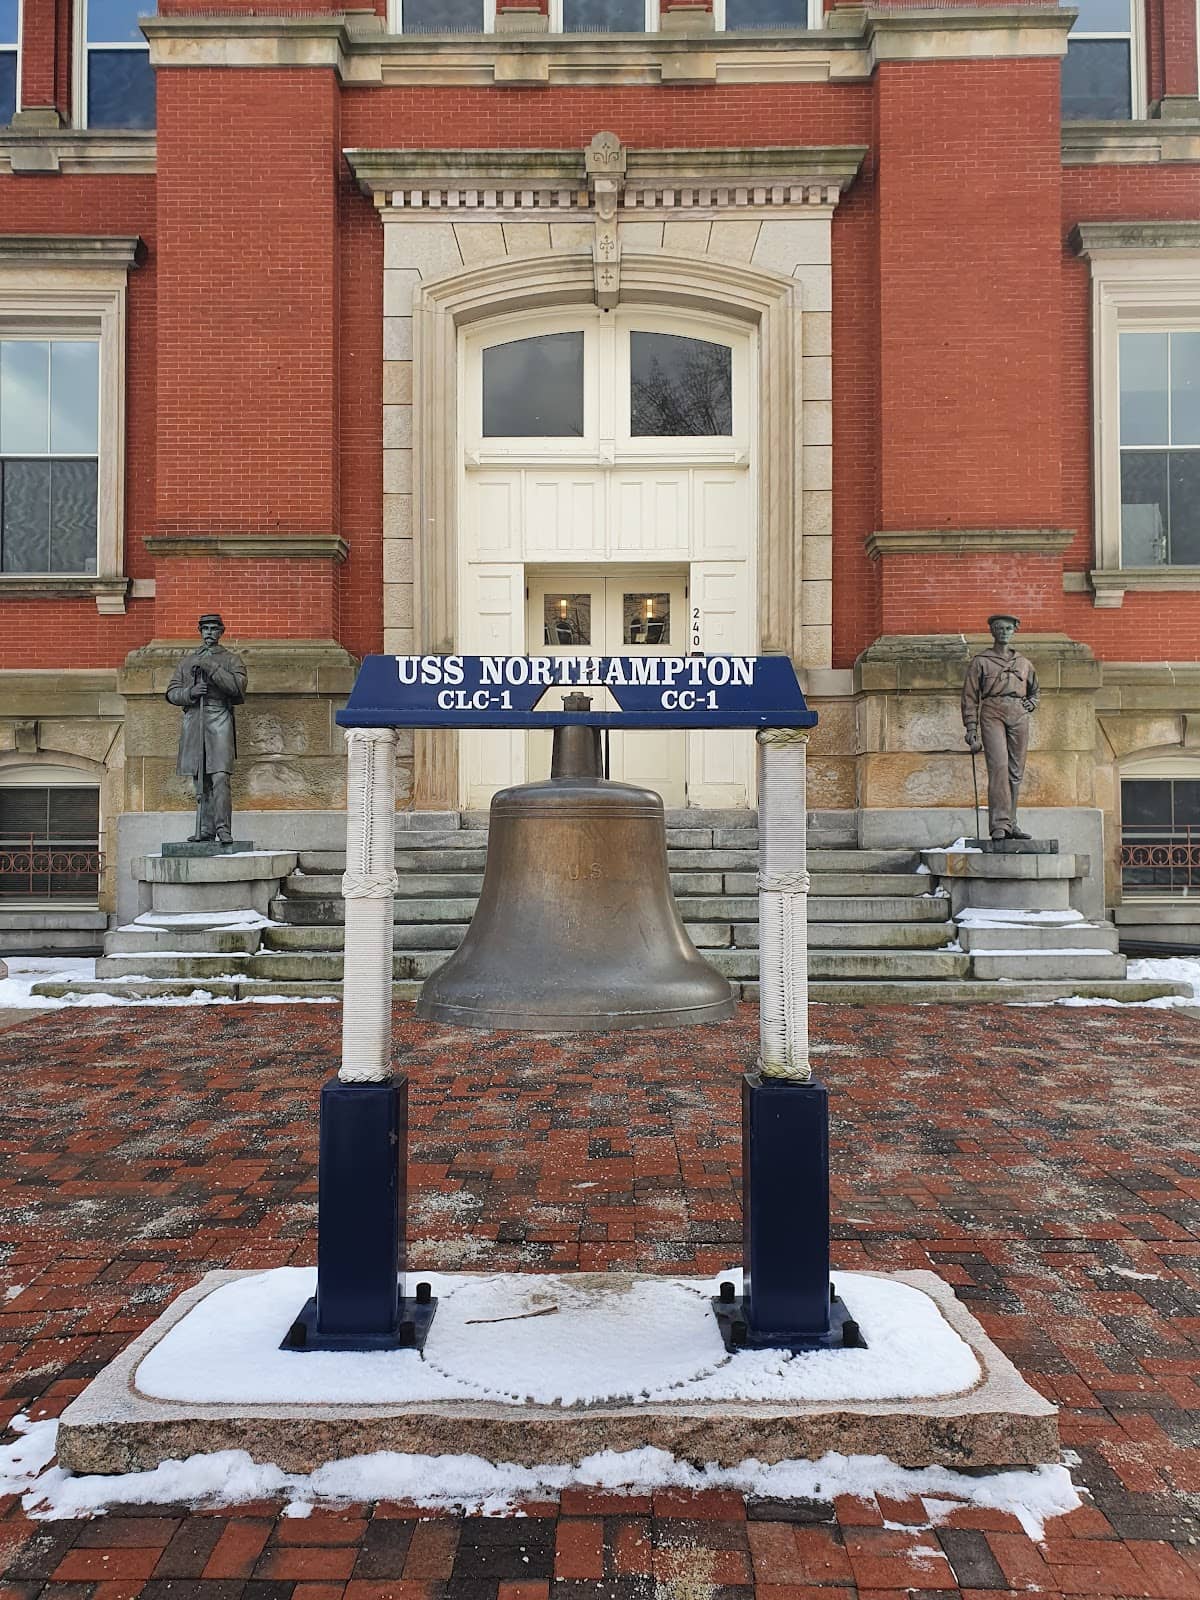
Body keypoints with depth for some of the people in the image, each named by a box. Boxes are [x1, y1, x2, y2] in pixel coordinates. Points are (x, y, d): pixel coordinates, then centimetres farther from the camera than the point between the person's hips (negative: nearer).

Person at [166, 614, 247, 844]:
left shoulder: (231, 660, 8)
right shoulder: (187, 661, 19)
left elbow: (237, 686, -10)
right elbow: (171, 692, 12)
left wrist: (210, 667, -15)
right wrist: (190, 692, -8)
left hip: (219, 721, -4)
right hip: (193, 721, 4)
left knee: (220, 777, -15)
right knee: (200, 779, 5)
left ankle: (223, 828, -17)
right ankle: (205, 830, 9)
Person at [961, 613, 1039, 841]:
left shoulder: (1024, 663, 22)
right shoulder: (980, 661, 10)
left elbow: (1035, 690, 35)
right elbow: (970, 697, 5)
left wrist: (1032, 703, 10)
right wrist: (971, 731, -3)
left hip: (1019, 716, 4)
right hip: (993, 713, -4)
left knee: (1016, 771, 3)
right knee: (998, 765, -18)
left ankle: (1010, 823, 10)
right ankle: (999, 824, -22)